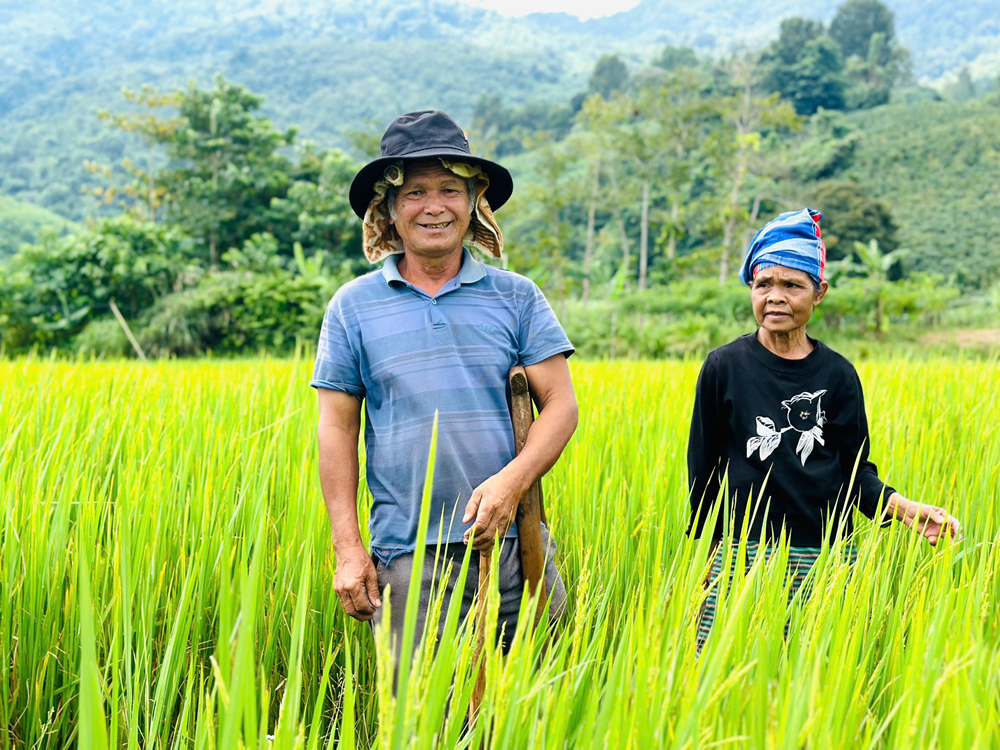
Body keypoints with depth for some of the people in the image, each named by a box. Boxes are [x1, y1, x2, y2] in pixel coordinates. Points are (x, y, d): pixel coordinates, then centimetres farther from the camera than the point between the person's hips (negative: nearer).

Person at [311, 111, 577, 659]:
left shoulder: (517, 297, 7)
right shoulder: (353, 306, 7)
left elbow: (560, 403, 3)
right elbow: (337, 428, 6)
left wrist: (512, 481, -15)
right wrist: (347, 549, -1)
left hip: (514, 545, 1)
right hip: (408, 555, 0)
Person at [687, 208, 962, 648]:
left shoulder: (837, 375, 4)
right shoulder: (724, 368, 0)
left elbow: (856, 468, 7)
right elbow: (702, 467, 5)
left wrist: (904, 508, -10)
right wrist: (702, 550, 6)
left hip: (827, 557, 2)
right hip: (744, 554, -1)